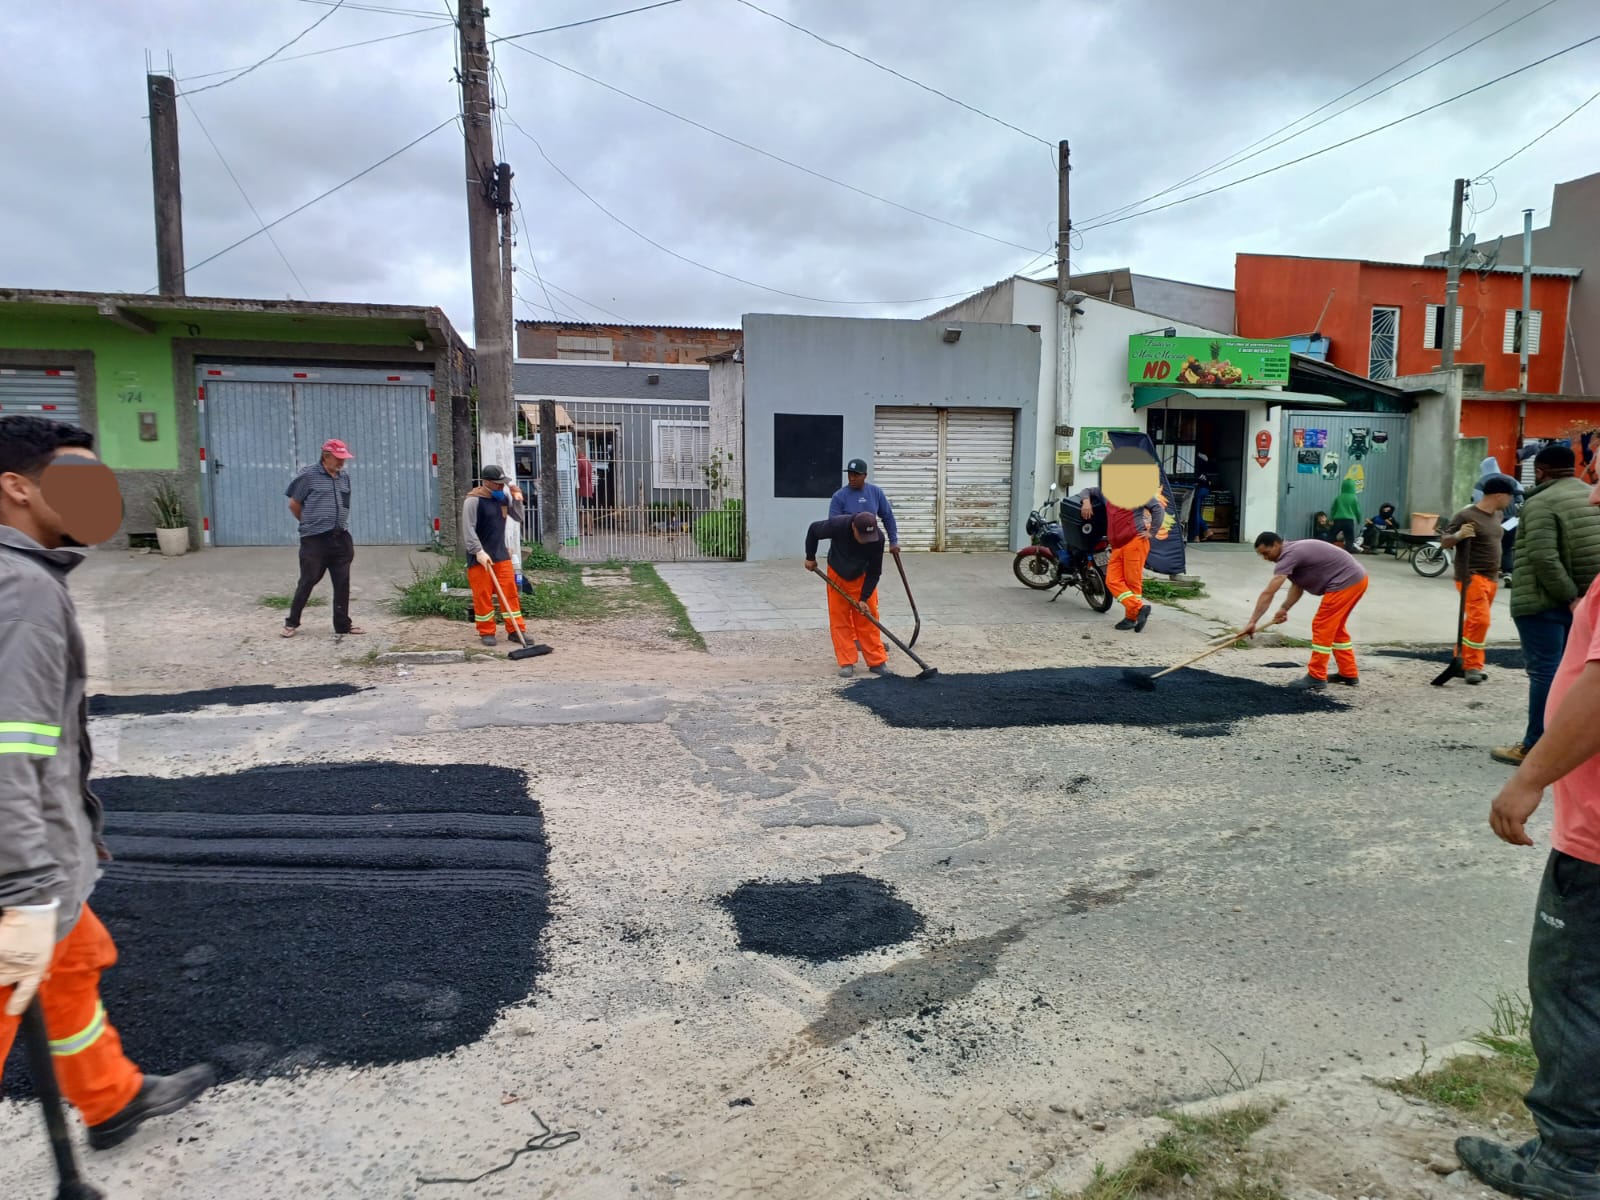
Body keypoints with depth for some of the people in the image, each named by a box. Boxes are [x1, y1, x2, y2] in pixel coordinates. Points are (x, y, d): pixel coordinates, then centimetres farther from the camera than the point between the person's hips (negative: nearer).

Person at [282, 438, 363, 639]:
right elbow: (294, 504, 1)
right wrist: (309, 524, 10)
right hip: (314, 540, -5)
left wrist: (340, 525, 14)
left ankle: (342, 624, 13)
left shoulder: (344, 478, 10)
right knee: (308, 581, 1)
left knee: (342, 583, 5)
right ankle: (292, 622, 16)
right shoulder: (309, 475, -6)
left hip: (341, 539, 5)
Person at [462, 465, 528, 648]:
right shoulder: (473, 500, -11)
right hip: (480, 557, -6)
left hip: (501, 554, 6)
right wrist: (479, 551, -22)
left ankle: (516, 630, 9)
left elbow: (519, 518, 13)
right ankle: (486, 632, 12)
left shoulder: (503, 497, 8)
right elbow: (468, 528, -16)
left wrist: (517, 499, -1)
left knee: (510, 592, 3)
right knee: (483, 595, 0)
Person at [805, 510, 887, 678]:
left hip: (862, 577, 0)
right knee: (839, 618, -2)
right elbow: (813, 530, -12)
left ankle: (877, 661, 4)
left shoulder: (877, 539, -31)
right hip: (837, 576, 0)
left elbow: (874, 572, -19)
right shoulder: (837, 525, -35)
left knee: (868, 619, -2)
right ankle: (847, 663, 3)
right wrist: (810, 557, -4)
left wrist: (864, 598, -23)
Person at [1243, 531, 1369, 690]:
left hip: (1346, 582, -10)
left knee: (1322, 627, -5)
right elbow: (1297, 586, 17)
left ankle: (1317, 678, -1)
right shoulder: (1293, 551, 14)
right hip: (1356, 577, 10)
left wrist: (1253, 622, -22)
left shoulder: (1289, 555, -17)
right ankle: (1349, 674, 27)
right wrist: (1284, 609, 3)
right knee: (1335, 628, 20)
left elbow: (1268, 593, -21)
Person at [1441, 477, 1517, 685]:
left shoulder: (1497, 515, 12)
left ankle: (1462, 662, 18)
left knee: (1475, 622, 10)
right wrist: (1458, 535, -32)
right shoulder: (1466, 516, -13)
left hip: (1491, 578, 8)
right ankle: (1473, 666, -6)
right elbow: (1444, 542, -12)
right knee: (1480, 620, -15)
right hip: (1472, 577, -8)